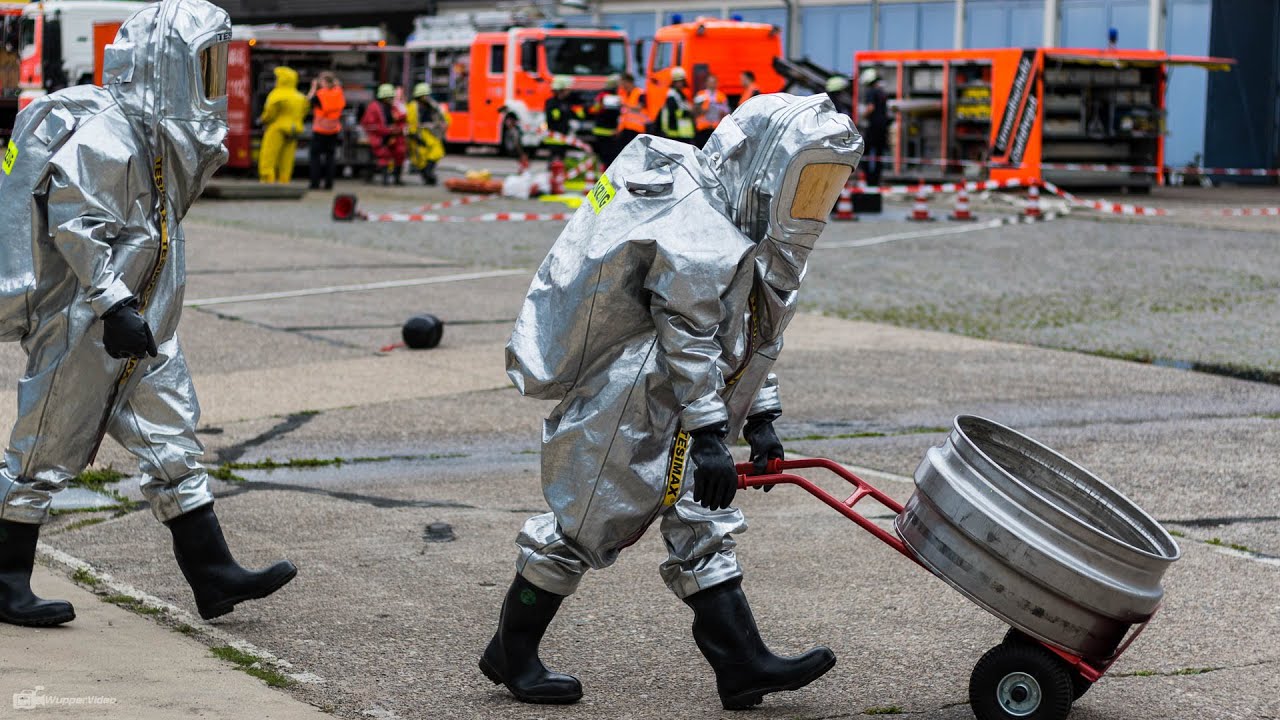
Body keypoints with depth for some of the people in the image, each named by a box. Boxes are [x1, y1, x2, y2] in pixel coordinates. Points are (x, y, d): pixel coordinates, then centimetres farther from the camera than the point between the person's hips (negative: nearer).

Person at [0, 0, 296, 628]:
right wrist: (116, 305, -28)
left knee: (174, 446, 8)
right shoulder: (104, 134, -19)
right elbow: (75, 226, -24)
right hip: (85, 327, -10)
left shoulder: (161, 133, 12)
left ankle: (214, 576, 12)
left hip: (143, 331, 10)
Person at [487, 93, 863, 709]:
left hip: (667, 405, 10)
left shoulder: (748, 231, 11)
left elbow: (753, 336, 16)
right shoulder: (695, 232, -21)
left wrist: (759, 417, 9)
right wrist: (708, 434, -21)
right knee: (586, 519, 0)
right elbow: (688, 340, -22)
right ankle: (511, 652, 14)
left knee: (703, 521, 5)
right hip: (618, 397, -10)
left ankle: (740, 661, 4)